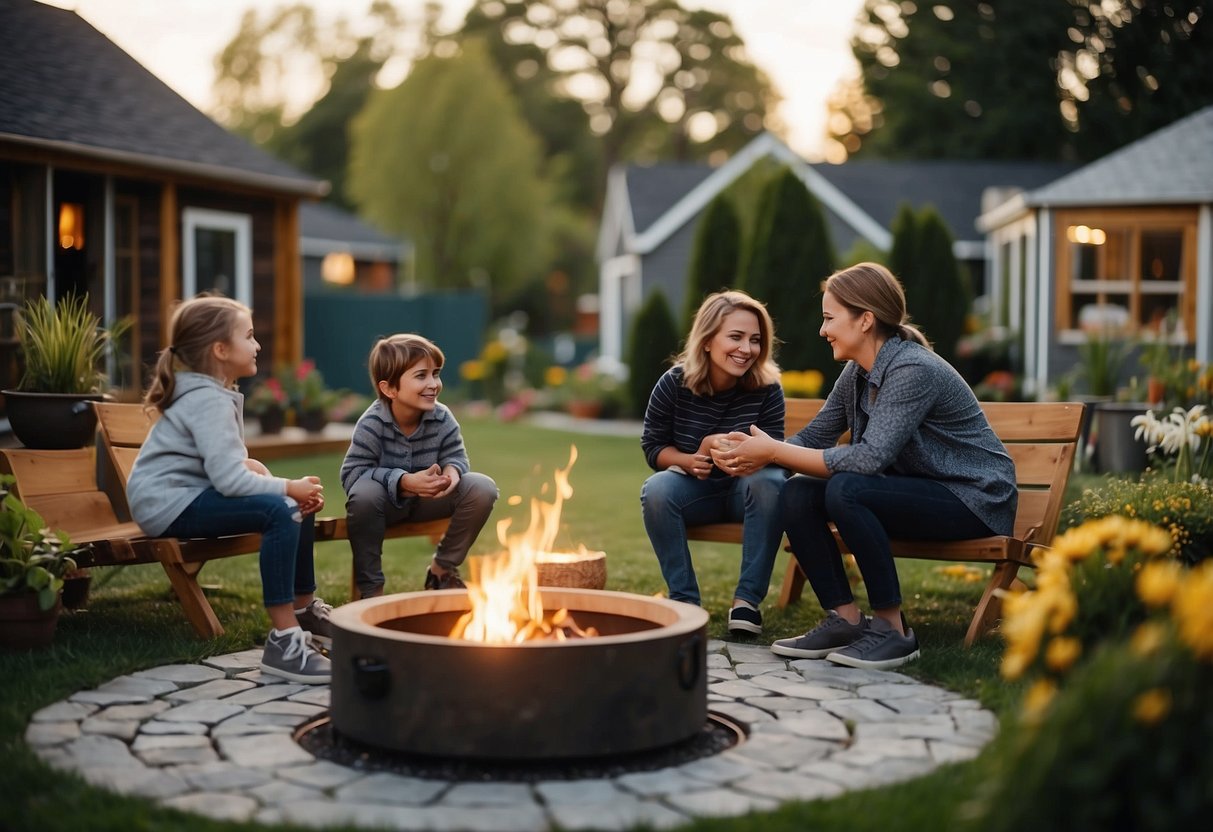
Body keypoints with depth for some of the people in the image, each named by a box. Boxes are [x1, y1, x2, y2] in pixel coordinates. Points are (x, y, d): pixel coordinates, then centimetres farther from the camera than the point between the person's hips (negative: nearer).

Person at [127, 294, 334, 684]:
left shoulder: (212, 392, 14)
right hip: (169, 504, -11)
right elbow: (229, 479, -29)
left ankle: (304, 609, 26)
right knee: (278, 510, -31)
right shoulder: (209, 401, -19)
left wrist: (245, 464, -3)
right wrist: (288, 487, -18)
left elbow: (220, 463, 18)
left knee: (301, 504, 12)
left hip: (188, 494, 11)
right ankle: (283, 641, -33)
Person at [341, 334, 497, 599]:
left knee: (483, 488, -17)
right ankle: (370, 587, -18)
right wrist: (404, 481, -38)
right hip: (386, 503, -4)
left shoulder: (442, 419, -14)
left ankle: (442, 569, 4)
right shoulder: (372, 424, -24)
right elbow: (351, 474, -27)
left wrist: (452, 471, -31)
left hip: (427, 501, 4)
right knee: (363, 493, -38)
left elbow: (456, 457, -4)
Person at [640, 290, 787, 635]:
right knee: (656, 489, -30)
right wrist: (689, 460, -26)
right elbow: (653, 447, -4)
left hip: (746, 487, -1)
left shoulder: (767, 388, -15)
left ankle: (747, 599, -25)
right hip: (694, 487, 1)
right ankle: (685, 600, -19)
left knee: (771, 483, -34)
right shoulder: (674, 383, -13)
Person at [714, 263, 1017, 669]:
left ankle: (893, 631, -19)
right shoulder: (857, 373, 3)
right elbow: (814, 436, 8)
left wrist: (774, 451, -27)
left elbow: (869, 457, -31)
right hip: (918, 491, 8)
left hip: (975, 499, -8)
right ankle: (846, 620, -3)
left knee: (845, 490, -31)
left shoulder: (913, 370, -23)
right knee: (796, 492, -10)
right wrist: (758, 456, -13)